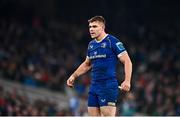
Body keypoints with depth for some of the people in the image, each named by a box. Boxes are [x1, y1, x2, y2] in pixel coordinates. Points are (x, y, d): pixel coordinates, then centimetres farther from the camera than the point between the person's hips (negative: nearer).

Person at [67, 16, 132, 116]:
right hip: (94, 87, 7)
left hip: (108, 86, -7)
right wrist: (74, 76, 21)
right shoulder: (91, 44, 16)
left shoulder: (113, 42, -7)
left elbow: (127, 61, -10)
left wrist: (127, 81, -22)